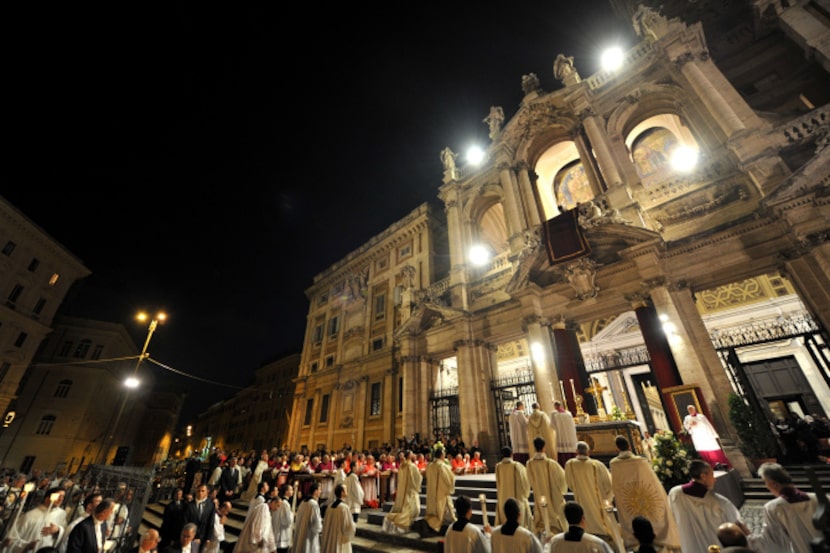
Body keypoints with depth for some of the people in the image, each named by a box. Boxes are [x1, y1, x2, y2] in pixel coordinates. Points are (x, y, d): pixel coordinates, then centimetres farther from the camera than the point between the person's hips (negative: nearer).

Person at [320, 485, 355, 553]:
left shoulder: (330, 507, 0)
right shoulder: (344, 507, -21)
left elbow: (325, 526, 9)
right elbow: (350, 528, -18)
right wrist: (354, 525, 3)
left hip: (329, 541, 7)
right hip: (341, 541, -7)